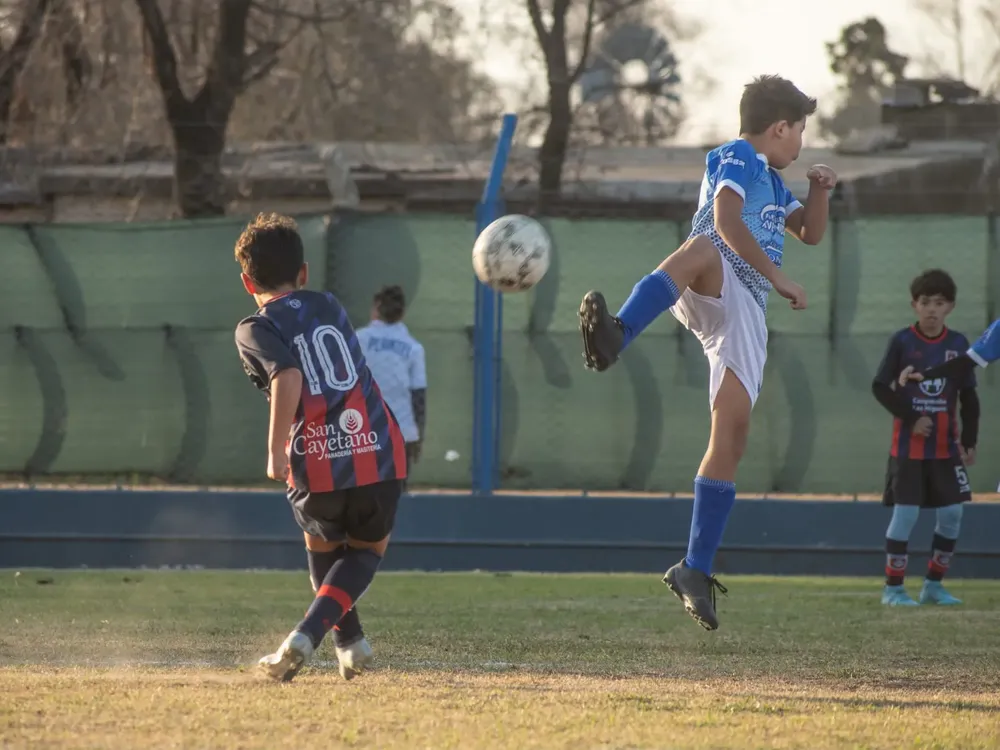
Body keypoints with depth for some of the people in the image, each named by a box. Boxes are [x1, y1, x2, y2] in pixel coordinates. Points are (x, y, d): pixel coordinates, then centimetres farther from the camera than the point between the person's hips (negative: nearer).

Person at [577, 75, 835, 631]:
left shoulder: (772, 182, 33)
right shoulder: (736, 159, 6)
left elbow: (811, 232, 43)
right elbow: (725, 221, -11)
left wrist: (820, 191, 23)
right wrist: (777, 277, -13)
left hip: (747, 313, 8)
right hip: (713, 292, -8)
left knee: (733, 430, -1)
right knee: (703, 248, -43)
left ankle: (696, 572, 1)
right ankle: (617, 335, -73)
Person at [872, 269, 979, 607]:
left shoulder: (958, 344, 3)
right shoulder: (902, 341, -5)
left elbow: (968, 398, 7)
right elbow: (880, 387, -6)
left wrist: (970, 441, -1)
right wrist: (911, 418, -15)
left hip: (946, 447, 4)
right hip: (908, 448, -3)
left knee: (952, 514, 2)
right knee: (905, 513, -6)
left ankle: (933, 585, 15)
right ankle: (893, 588, 1)